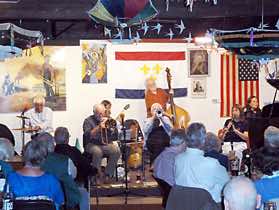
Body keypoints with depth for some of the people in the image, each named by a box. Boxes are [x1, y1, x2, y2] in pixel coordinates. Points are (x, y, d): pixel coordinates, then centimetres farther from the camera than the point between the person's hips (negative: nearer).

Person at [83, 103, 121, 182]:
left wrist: (110, 127, -12)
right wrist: (99, 127, -20)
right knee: (97, 152, -36)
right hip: (93, 145, -3)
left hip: (107, 144, 3)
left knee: (116, 150, -26)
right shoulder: (88, 121, 3)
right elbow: (88, 135, -14)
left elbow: (115, 137, 5)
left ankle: (108, 175, -14)